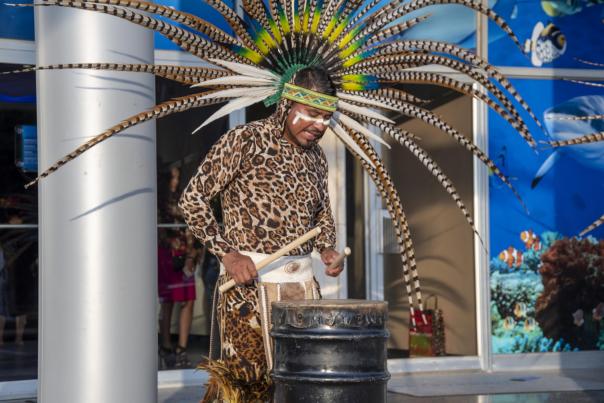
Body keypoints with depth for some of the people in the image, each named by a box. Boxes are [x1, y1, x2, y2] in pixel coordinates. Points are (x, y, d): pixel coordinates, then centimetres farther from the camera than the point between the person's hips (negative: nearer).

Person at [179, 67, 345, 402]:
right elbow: (192, 199, -8)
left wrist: (326, 248, 3)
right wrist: (228, 254, -14)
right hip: (249, 278, -6)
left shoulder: (316, 157, 12)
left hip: (302, 281, 6)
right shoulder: (245, 141, -8)